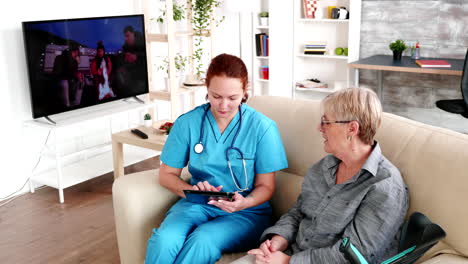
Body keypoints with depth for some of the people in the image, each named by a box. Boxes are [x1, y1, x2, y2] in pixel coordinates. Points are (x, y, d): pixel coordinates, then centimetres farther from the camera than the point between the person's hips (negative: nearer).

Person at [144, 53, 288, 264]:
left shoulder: (263, 127, -7)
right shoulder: (187, 122, -1)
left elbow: (265, 186, -1)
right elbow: (167, 174, 6)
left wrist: (244, 203, -24)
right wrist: (192, 190, -15)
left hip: (246, 212, -1)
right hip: (197, 204, 2)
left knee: (201, 242, -33)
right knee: (163, 240, -31)